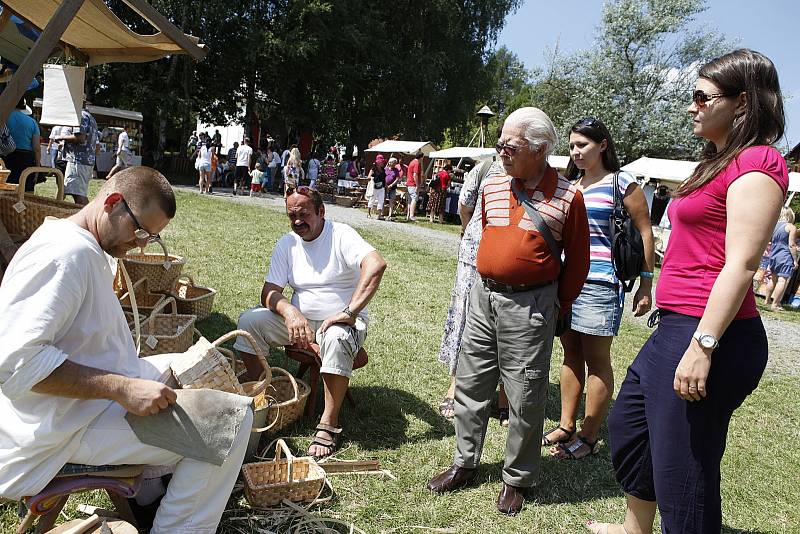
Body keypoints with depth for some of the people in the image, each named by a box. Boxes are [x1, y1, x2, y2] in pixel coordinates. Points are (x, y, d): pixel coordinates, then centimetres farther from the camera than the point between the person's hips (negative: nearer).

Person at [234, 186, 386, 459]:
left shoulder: (341, 235, -13)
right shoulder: (287, 244, 4)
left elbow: (376, 264, -32)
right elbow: (269, 292, -2)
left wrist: (350, 311, -37)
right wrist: (290, 313, -26)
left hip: (341, 321, -5)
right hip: (300, 319, 5)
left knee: (337, 338, -39)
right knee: (249, 320, -15)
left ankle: (329, 424, -26)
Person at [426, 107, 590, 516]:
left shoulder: (567, 196, -7)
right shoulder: (492, 187, 6)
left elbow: (577, 262, 1)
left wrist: (555, 308, 4)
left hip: (530, 305, -5)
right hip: (483, 297, 5)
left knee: (524, 397, 4)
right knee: (470, 384, 13)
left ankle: (517, 479, 22)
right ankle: (464, 463, 29)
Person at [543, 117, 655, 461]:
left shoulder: (622, 183, -1)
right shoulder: (569, 186, 15)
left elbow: (645, 233, -1)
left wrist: (645, 284, -5)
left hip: (601, 283, -6)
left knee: (596, 359, 1)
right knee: (570, 354, 12)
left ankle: (589, 438, 9)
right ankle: (566, 426, 22)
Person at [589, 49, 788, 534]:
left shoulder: (756, 163, -12)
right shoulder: (722, 161, 17)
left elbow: (741, 265, -21)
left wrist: (703, 346, -25)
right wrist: (685, 336, 22)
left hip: (708, 335, -11)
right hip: (676, 328, 11)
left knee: (683, 472, 0)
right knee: (628, 424, 24)